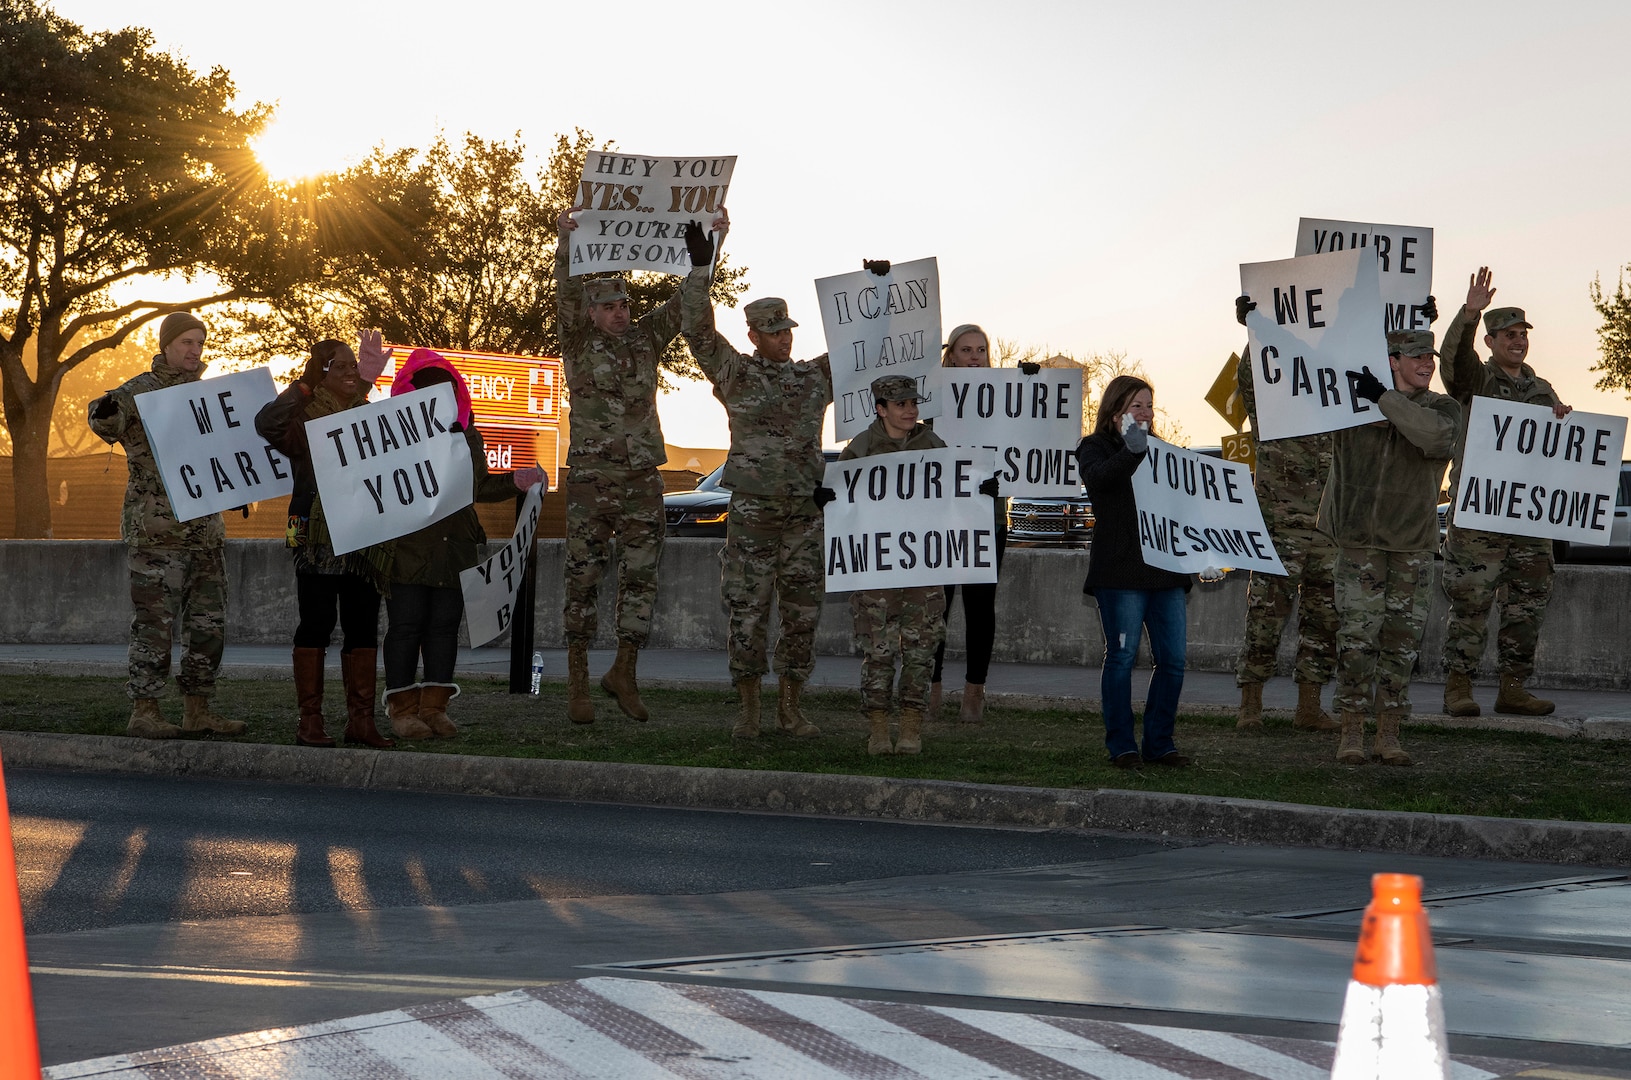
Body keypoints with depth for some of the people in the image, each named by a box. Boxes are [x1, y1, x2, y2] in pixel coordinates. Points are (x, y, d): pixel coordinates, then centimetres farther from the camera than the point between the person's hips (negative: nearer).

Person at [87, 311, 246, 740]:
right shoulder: (139, 391, -4)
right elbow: (106, 423, -19)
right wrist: (104, 412, -40)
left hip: (206, 528, 7)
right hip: (156, 531, -7)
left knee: (209, 623, 8)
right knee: (155, 621, -7)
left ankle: (197, 708, 16)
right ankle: (144, 709, -2)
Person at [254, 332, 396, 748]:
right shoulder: (305, 414, -3)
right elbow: (267, 424, -23)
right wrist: (305, 384, -26)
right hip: (318, 538, -5)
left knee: (363, 627, 5)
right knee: (316, 624, -3)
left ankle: (361, 718, 9)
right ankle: (310, 719, 1)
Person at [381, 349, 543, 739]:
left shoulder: (468, 438, 15)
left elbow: (479, 487, 24)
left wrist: (516, 481, 12)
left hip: (454, 548, 5)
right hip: (407, 548, -5)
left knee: (444, 626, 6)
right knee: (406, 625, -3)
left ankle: (434, 706, 12)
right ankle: (402, 707, 3)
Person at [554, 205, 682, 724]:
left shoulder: (646, 336, 8)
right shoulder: (578, 341, -1)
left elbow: (687, 296, 4)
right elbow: (566, 295, -16)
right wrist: (566, 240, -31)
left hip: (643, 481, 3)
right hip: (590, 480, -3)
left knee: (641, 579, 4)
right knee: (583, 580, 1)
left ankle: (624, 672, 17)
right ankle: (578, 682, 9)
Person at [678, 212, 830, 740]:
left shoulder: (816, 376, 12)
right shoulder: (736, 374, 1)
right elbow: (698, 330, -8)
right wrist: (700, 266, -14)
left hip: (806, 513, 4)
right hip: (752, 512, -4)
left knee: (802, 613, 6)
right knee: (748, 613, -1)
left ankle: (790, 706, 15)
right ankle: (748, 708, 7)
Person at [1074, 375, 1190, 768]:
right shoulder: (1097, 448, 2)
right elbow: (1097, 477, -22)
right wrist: (1131, 452, -36)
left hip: (1166, 570, 5)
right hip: (1121, 571, -5)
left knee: (1173, 659, 2)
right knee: (1122, 656, -3)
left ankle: (1159, 741, 11)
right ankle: (1121, 745, 3)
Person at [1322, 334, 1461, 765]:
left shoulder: (1443, 408, 1)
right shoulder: (1353, 400, 3)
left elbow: (1434, 436, -21)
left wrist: (1383, 398, -21)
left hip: (1413, 545, 1)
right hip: (1360, 539, -1)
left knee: (1402, 640, 3)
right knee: (1356, 636, -5)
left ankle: (1389, 733, 12)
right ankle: (1352, 732, 2)